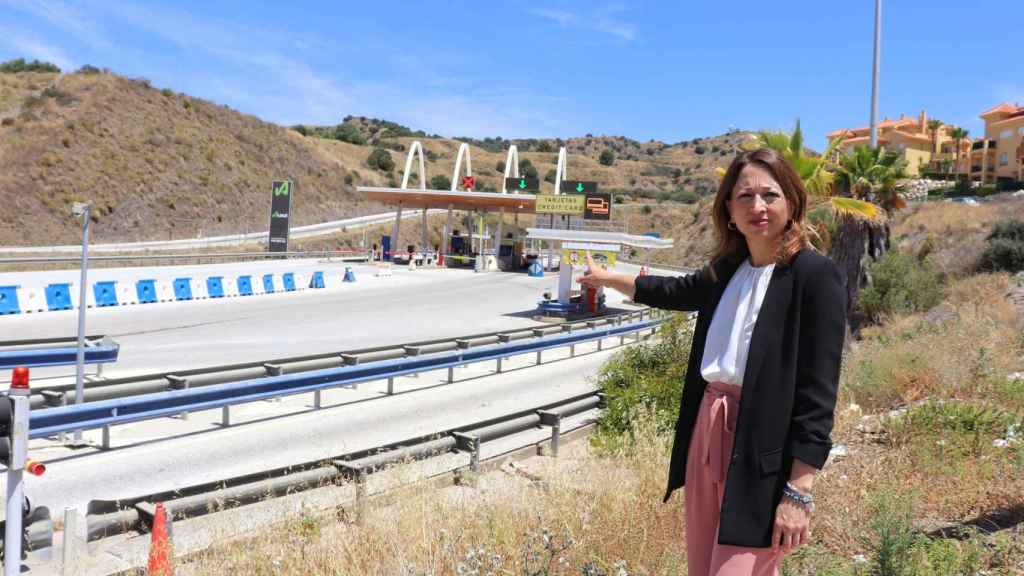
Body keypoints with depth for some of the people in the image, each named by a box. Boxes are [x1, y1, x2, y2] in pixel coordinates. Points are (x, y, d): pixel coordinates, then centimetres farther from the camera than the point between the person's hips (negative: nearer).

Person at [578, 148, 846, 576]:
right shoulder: (728, 269, 8)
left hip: (762, 450, -7)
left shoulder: (815, 275, -12)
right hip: (707, 433, 7)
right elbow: (674, 292, 30)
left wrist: (799, 491, -18)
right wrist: (606, 278, 42)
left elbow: (818, 392, -15)